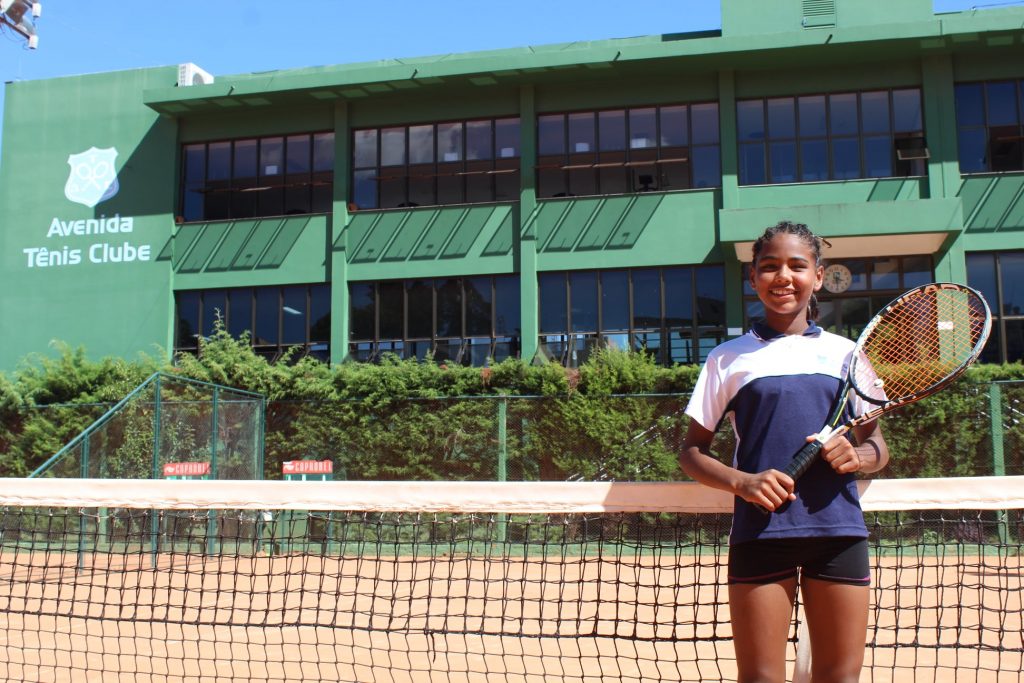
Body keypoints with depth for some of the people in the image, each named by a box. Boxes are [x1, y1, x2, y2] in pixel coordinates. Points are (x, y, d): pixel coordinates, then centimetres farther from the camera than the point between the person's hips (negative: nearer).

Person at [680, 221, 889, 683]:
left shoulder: (844, 352, 11)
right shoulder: (728, 359, 6)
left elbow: (877, 444, 16)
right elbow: (692, 452, 6)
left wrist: (857, 456, -8)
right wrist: (742, 481, -12)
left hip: (838, 530, 2)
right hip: (760, 531, -2)